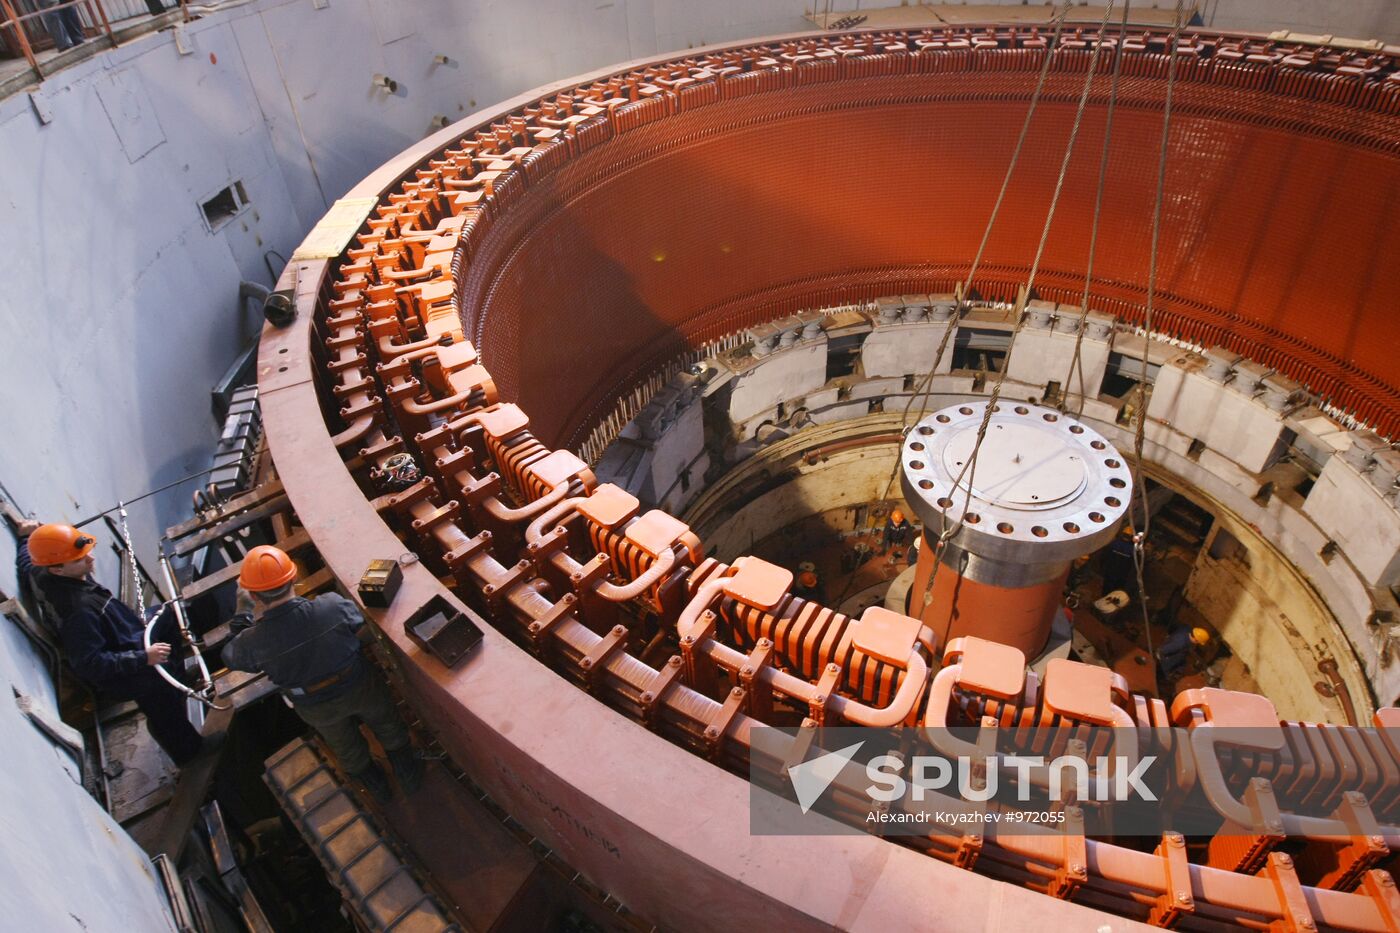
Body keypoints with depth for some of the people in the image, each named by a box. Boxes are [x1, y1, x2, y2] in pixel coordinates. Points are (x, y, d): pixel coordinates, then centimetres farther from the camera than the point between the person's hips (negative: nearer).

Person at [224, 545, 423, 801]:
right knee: (388, 726, 32)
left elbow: (232, 657, -7)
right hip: (360, 688, -1)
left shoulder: (254, 642, -34)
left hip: (318, 710, 1)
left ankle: (376, 786, 58)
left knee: (346, 747, 33)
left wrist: (244, 608, -1)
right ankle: (409, 774, 56)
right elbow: (358, 622, -11)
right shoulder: (333, 607, -36)